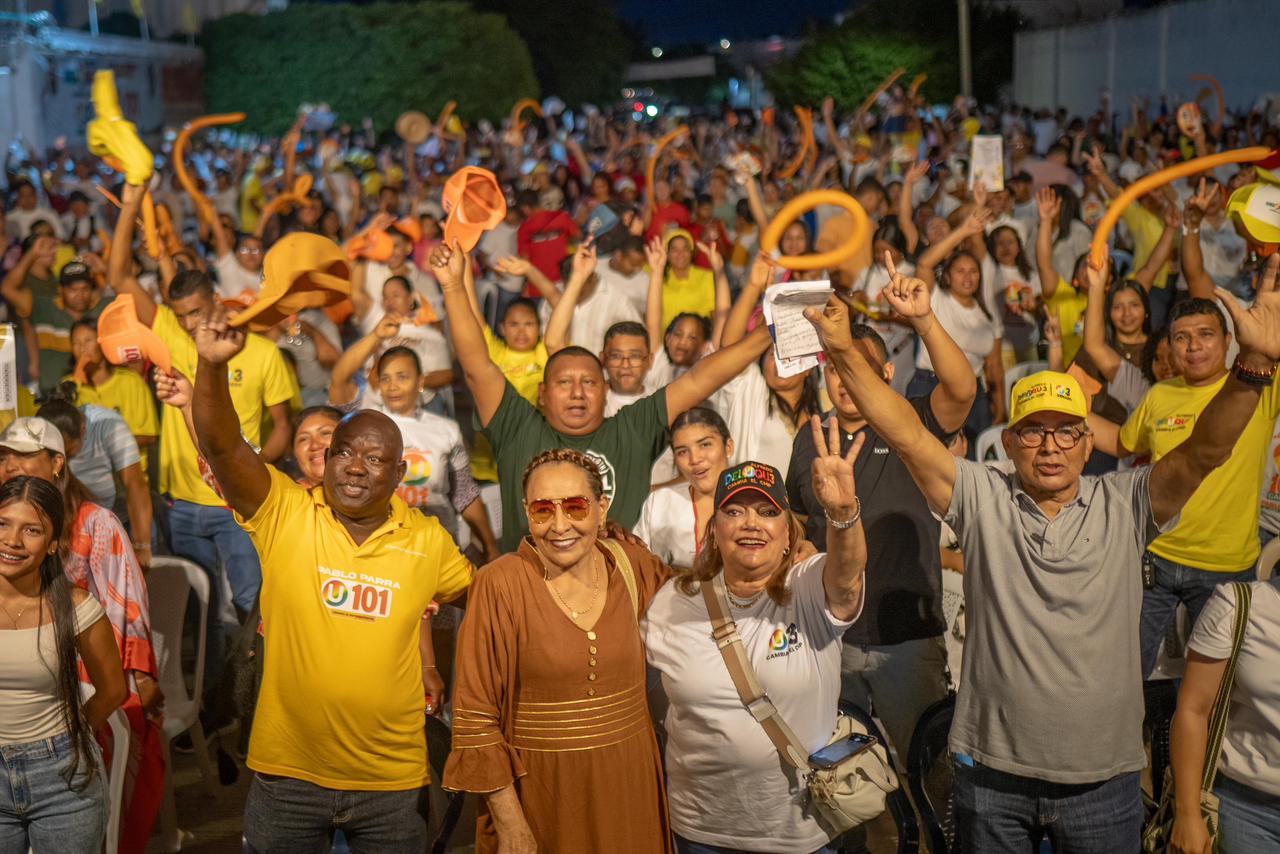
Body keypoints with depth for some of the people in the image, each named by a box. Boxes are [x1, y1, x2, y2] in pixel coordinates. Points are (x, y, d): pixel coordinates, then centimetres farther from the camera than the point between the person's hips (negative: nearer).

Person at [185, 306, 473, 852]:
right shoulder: (284, 514, -7)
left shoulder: (428, 540, -2)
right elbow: (221, 445, -21)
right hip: (288, 773, -1)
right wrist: (211, 365, -36)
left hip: (392, 781, 1)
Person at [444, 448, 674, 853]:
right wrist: (509, 821, -13)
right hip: (538, 788, -4)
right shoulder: (500, 584, -14)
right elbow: (475, 716, -11)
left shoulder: (631, 565, -2)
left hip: (629, 784, 4)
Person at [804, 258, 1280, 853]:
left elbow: (1204, 452, -13)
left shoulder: (1124, 506, -1)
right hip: (993, 775, 0)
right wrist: (844, 352, -22)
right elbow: (906, 435, -12)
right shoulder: (982, 499, -2)